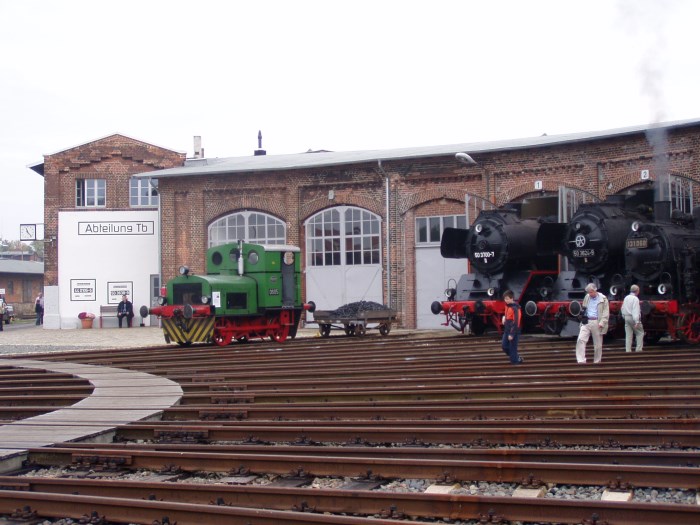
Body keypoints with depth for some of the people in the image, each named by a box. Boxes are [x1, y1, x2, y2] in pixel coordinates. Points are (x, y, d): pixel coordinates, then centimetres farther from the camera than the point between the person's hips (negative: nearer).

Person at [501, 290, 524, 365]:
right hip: (507, 330, 9)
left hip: (513, 331, -9)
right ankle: (517, 358, 27)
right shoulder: (507, 305, 6)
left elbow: (516, 322, -22)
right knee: (504, 345, 11)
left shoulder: (515, 308, -21)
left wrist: (512, 334, -21)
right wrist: (505, 319, 7)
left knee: (512, 347, -2)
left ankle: (515, 361, 13)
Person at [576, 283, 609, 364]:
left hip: (597, 323, -3)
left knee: (597, 344, 4)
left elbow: (606, 313, -5)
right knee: (581, 340, -13)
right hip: (586, 322, 3)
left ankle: (597, 362, 17)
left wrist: (602, 323, -16)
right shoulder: (586, 297, 11)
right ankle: (581, 360, -14)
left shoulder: (603, 299, -2)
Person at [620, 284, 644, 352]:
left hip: (626, 317, 7)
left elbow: (622, 308, 17)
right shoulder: (635, 299, -12)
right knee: (640, 333, 5)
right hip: (633, 318, -7)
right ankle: (638, 349, 0)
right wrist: (637, 322, -23)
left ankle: (628, 350, 4)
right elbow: (635, 311, -20)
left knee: (628, 335, 7)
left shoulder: (626, 298, 11)